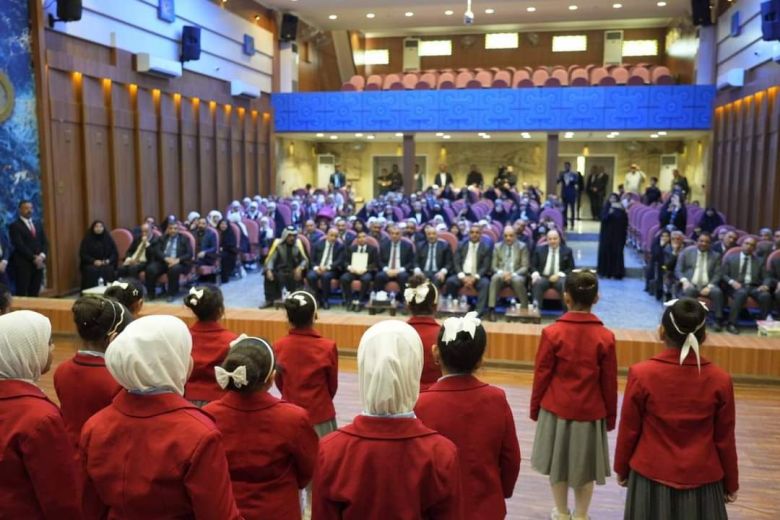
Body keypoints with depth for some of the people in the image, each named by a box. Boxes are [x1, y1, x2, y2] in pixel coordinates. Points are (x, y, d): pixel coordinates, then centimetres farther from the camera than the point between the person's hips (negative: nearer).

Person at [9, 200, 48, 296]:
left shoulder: (38, 225, 16)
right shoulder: (14, 226, -4)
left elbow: (45, 242, 10)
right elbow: (19, 245, -13)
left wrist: (42, 256, -7)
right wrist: (33, 258, -16)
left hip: (38, 263, 6)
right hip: (23, 264, -6)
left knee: (34, 293, 7)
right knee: (22, 293, -3)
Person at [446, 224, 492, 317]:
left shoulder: (486, 247, 5)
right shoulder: (461, 246, 10)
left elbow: (486, 266, -3)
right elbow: (456, 263, 2)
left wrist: (475, 277, -19)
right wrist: (463, 276, -16)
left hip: (477, 276, -1)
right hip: (462, 275, 2)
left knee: (485, 283, -33)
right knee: (450, 281, -28)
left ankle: (479, 311, -36)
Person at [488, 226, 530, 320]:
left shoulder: (522, 246, 5)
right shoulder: (497, 246, 11)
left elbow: (525, 267, -1)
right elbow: (494, 266, 7)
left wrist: (513, 274, -18)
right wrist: (501, 272, -16)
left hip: (516, 276, -1)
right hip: (501, 275, 1)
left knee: (518, 280, -36)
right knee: (495, 277, -33)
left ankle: (524, 309, -25)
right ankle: (492, 309, -36)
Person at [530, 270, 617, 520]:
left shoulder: (552, 332, -14)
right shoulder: (605, 336, -10)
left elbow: (541, 375, -7)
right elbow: (609, 382, -3)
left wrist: (535, 408, 6)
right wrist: (610, 415, 10)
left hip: (556, 409, 0)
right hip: (590, 412, 1)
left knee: (558, 461, 16)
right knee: (585, 465, 16)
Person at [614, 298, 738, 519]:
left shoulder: (641, 374, -16)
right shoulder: (720, 379, -12)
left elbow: (628, 431, -7)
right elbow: (725, 439, -2)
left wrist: (621, 469, 9)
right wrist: (731, 483, 13)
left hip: (651, 477, -1)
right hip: (702, 480, 1)